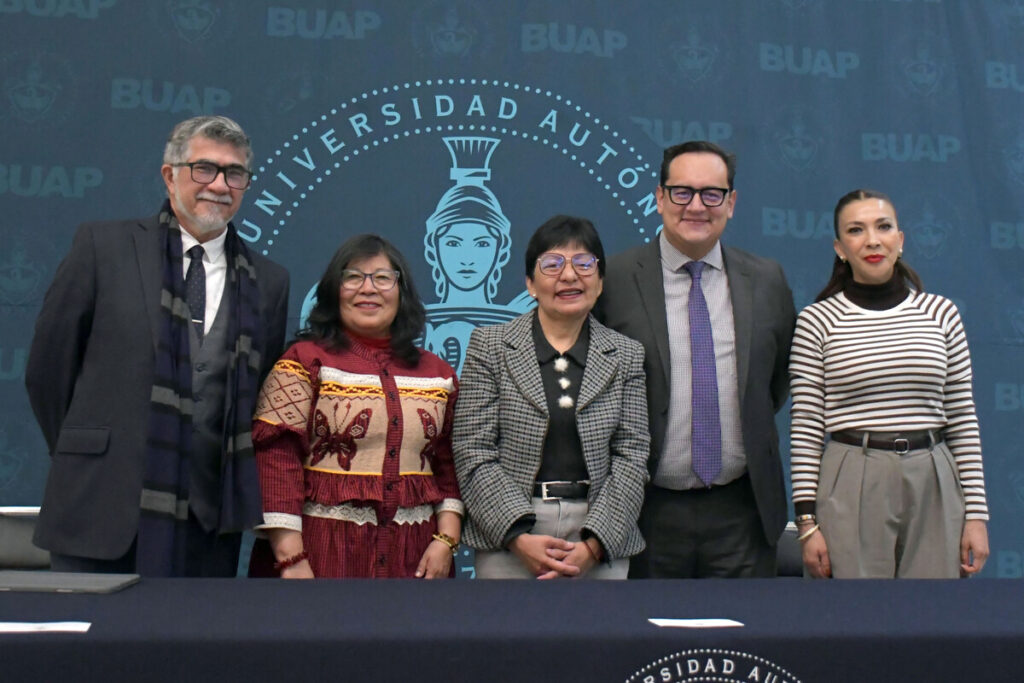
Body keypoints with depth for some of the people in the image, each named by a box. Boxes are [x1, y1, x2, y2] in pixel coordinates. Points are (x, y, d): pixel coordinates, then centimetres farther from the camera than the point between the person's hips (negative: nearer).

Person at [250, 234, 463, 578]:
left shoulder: (438, 374, 9)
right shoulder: (304, 362, -2)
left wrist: (446, 540, -1)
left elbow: (449, 468, 11)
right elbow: (277, 459, -9)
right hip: (321, 549, -3)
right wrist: (291, 558, -15)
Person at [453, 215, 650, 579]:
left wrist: (593, 545, -11)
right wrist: (519, 537, -13)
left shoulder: (626, 355, 6)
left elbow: (631, 457, 1)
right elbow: (472, 452, -4)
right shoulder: (489, 345, 2)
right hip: (507, 539, -1)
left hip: (601, 542, 1)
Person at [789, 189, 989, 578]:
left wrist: (976, 514, 4)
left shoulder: (941, 313, 7)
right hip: (851, 487, -2)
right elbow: (805, 429, -2)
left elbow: (963, 421, 8)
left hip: (934, 485, 2)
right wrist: (807, 521, -6)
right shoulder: (817, 320, -1)